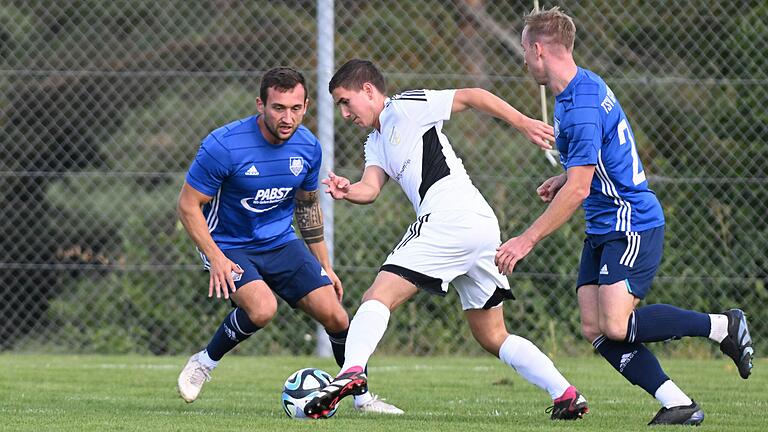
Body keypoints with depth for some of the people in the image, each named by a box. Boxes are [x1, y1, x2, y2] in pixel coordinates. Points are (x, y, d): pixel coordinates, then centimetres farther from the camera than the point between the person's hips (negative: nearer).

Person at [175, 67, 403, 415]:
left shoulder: (308, 147, -6)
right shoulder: (223, 146, -24)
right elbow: (188, 205, -16)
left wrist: (324, 266, 14)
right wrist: (216, 259, -25)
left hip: (281, 243, 5)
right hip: (229, 247, -5)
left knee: (336, 317, -4)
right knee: (262, 309, -32)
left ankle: (362, 397, 17)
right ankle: (204, 363, -7)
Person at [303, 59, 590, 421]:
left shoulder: (405, 107, 4)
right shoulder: (376, 143, 28)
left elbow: (471, 96, -1)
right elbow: (371, 189, 10)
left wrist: (524, 124, -6)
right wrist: (348, 191, -12)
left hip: (451, 219, -10)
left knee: (378, 297, -13)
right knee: (492, 337, 14)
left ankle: (352, 371, -33)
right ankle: (566, 395, 8)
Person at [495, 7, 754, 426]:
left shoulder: (582, 108, -22)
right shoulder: (584, 85, 11)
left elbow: (578, 190, -23)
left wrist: (526, 241, -21)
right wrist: (563, 178, 14)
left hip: (633, 226, -10)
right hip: (604, 230, 10)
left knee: (616, 326, -21)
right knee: (595, 329, -3)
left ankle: (723, 326, -5)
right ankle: (678, 405, -6)